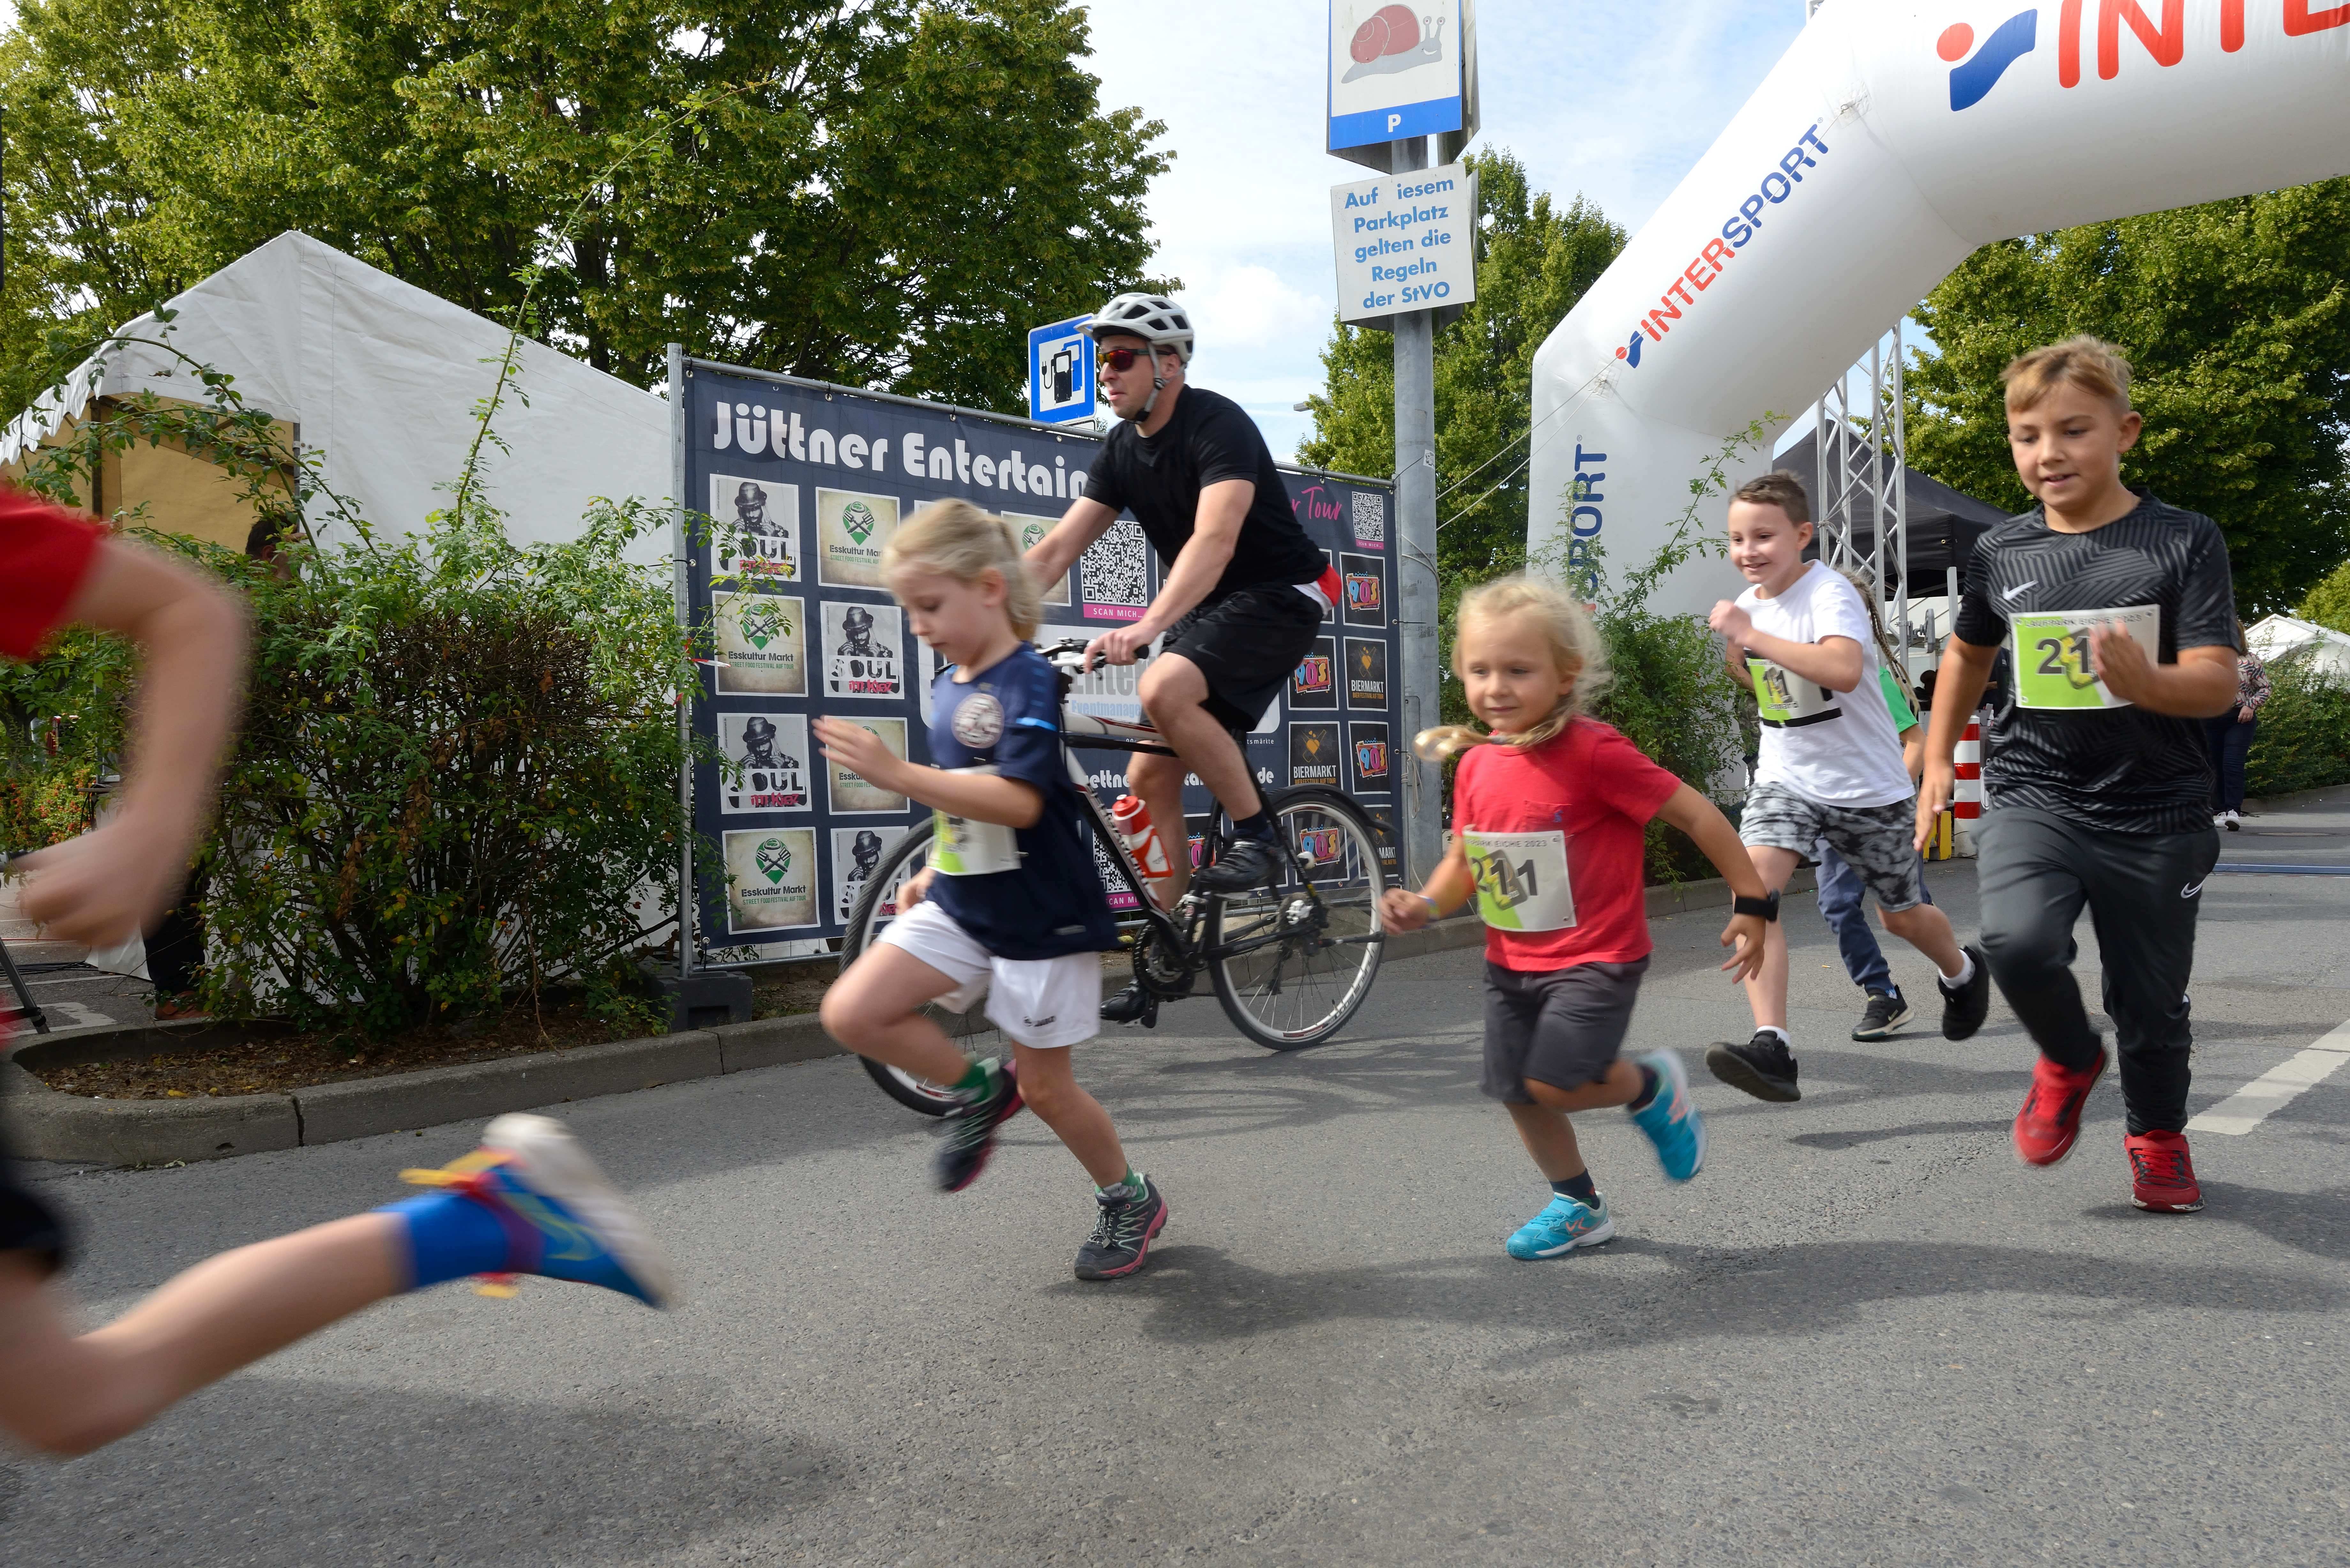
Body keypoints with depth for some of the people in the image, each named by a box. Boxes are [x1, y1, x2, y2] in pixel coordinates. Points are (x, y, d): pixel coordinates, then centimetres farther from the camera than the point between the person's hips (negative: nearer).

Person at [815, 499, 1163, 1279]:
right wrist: (935, 868, 16)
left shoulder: (1028, 682, -19)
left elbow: (1019, 802, -32)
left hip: (1041, 917, -7)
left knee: (1045, 1087, 5)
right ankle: (979, 1090, 14)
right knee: (852, 1012, -10)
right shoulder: (949, 686, 6)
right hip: (960, 906, 7)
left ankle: (1130, 1199, 32)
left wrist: (896, 772, -36)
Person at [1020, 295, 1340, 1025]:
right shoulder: (1123, 448, 4)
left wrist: (1145, 627, -47)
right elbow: (1055, 550, 1)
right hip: (1208, 609, 8)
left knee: (1164, 690, -33)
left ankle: (1257, 831, -13)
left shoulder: (1219, 426, -19)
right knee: (1149, 780, 1)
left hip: (1278, 596, -8)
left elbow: (1214, 538, -34)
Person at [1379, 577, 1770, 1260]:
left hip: (1596, 957, -6)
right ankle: (1579, 1204, 37)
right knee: (1518, 1094, 12)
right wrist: (1424, 905, -10)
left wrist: (1752, 904, -11)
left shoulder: (1594, 752, -20)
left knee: (1554, 1082, -18)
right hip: (1511, 961, 7)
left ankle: (1653, 1086, 15)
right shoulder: (1477, 764, -1)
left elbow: (1696, 814, -15)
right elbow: (1464, 860, 10)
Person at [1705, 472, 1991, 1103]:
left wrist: (1751, 636, -41)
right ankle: (1772, 1049, -29)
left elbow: (1845, 671, -42)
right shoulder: (1751, 602, 3)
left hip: (1867, 785, -5)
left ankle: (1962, 972, 50)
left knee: (1901, 915, 13)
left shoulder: (1829, 594, -20)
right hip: (1785, 779, 5)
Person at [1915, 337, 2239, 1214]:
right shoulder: (2002, 552, 2)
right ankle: (2069, 1059, 8)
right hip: (2031, 796, 1)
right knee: (2018, 941, -26)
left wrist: (2148, 684, -35)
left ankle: (2158, 1137, 40)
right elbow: (1969, 653, 21)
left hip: (2155, 814, -1)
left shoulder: (2185, 542, -6)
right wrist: (1938, 761, 18)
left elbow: (2217, 683, -13)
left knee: (2152, 1000, 10)